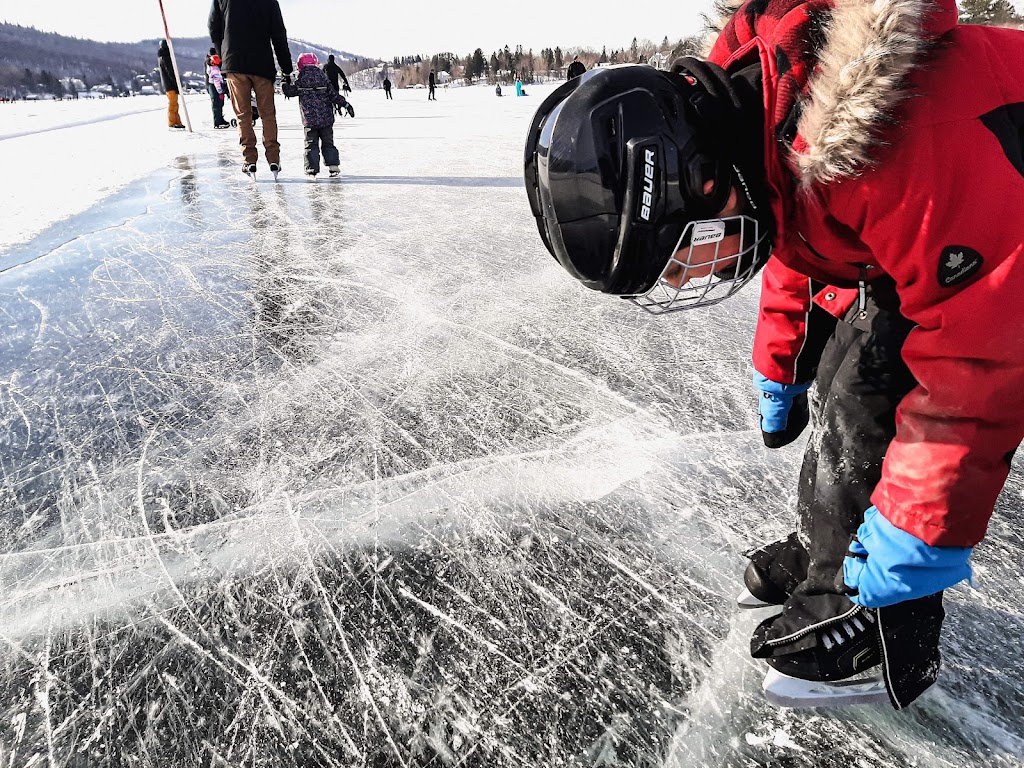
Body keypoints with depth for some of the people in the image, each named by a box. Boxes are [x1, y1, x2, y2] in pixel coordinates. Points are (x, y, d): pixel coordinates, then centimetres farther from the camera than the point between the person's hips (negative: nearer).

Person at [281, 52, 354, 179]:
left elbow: (289, 92, 4)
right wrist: (346, 104, 5)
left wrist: (285, 83, 23)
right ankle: (334, 167, 3)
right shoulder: (324, 78, 2)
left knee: (311, 144, 5)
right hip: (326, 118, 2)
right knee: (328, 143, 10)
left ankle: (312, 169, -2)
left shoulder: (300, 82, -2)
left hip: (309, 120, -1)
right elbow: (333, 94, 0)